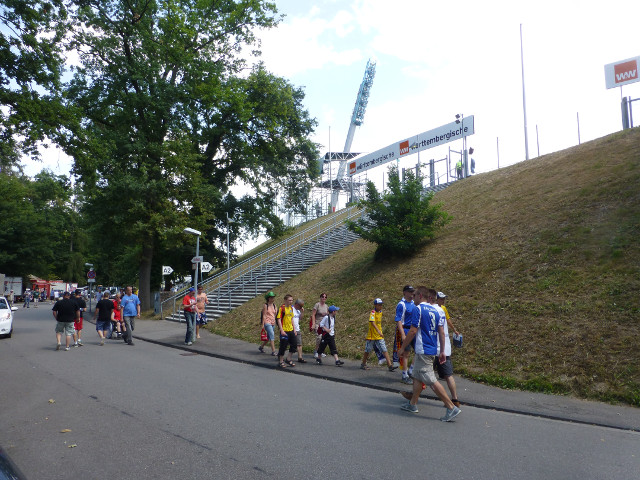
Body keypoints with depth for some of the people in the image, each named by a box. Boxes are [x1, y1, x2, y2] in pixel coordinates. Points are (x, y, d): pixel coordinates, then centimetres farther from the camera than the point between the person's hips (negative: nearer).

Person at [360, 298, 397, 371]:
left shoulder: (380, 312, 6)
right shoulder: (373, 312, -17)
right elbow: (372, 322, -32)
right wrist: (378, 331, -43)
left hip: (379, 336, 6)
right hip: (372, 335, -6)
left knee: (384, 350, -2)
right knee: (367, 350, 8)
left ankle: (390, 365, -4)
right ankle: (363, 364, 24)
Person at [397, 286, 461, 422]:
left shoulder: (418, 309, -12)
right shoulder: (435, 311, 11)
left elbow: (413, 331, -15)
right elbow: (441, 332, 9)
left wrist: (402, 347, -7)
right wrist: (442, 352, 15)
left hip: (423, 351, -9)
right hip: (433, 350, 9)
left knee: (431, 381, -7)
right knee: (417, 376, 18)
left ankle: (452, 408, -7)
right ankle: (412, 404, 27)